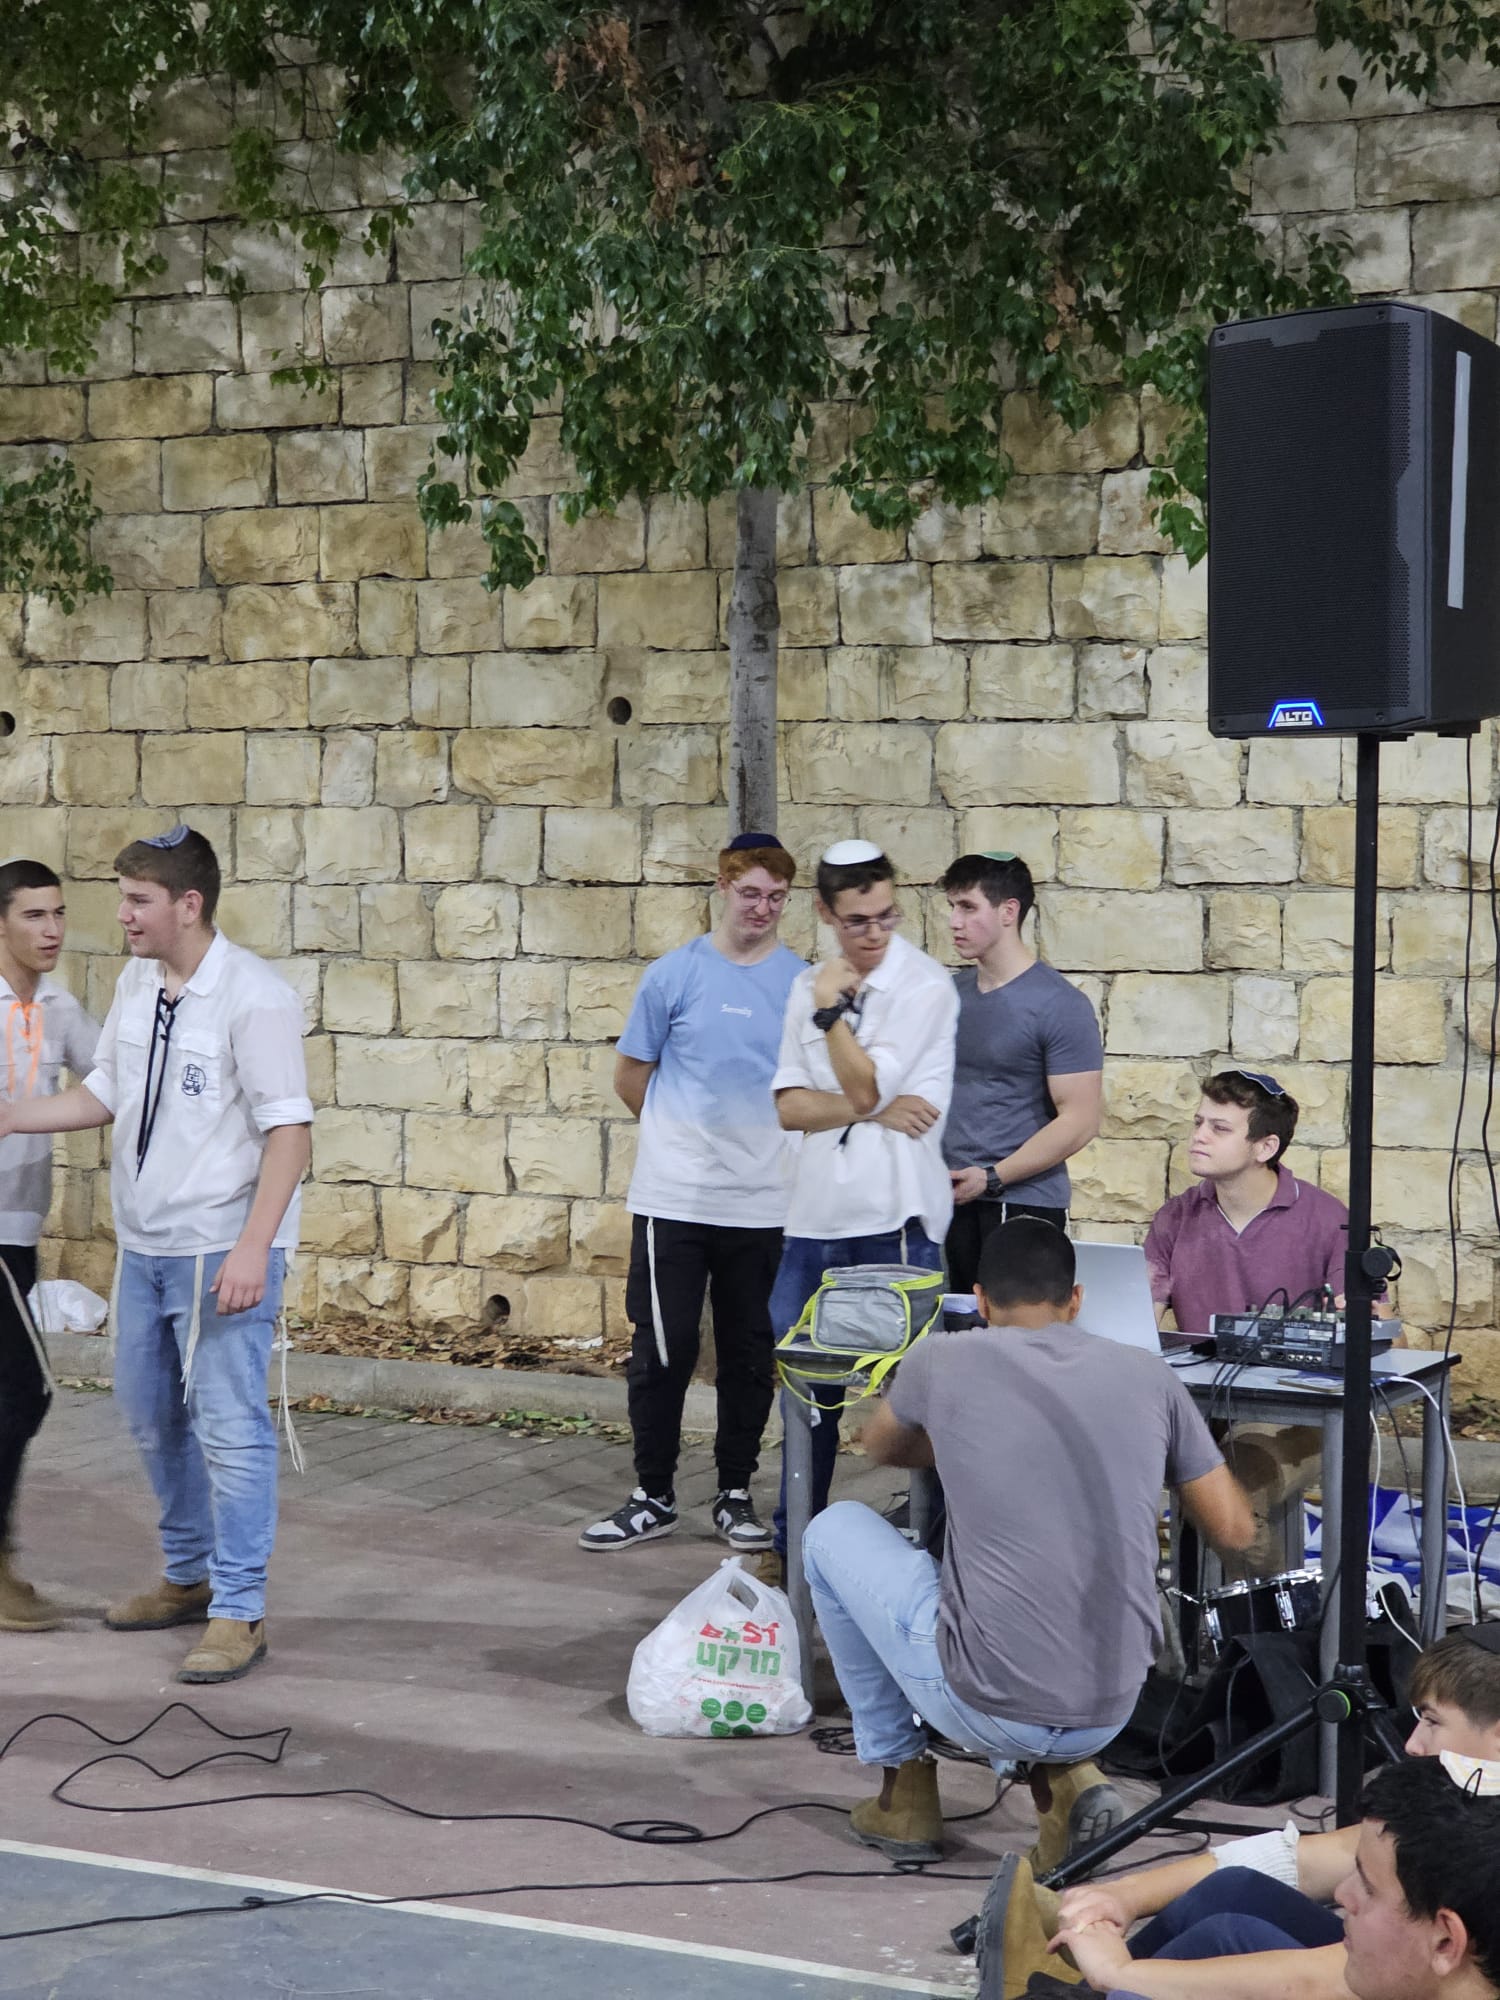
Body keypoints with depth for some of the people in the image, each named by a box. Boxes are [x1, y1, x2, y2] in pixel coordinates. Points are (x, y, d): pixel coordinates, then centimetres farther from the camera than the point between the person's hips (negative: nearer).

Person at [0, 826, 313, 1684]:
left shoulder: (255, 998, -17)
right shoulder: (136, 983, 8)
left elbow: (289, 1130, -18)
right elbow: (104, 1095, 16)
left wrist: (252, 1248, -24)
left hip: (221, 1250, -8)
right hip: (145, 1243, 8)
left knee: (227, 1427, -6)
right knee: (152, 1413, 18)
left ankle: (239, 1613, 3)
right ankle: (190, 1578, 34)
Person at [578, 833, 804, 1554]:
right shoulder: (675, 974, -1)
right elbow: (630, 1076, 7)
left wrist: (755, 1140, 8)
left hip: (762, 1204, 2)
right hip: (674, 1198, -2)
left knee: (750, 1356, 9)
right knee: (661, 1352, 1)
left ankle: (735, 1495, 20)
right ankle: (653, 1498, 12)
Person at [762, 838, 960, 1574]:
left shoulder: (925, 986, -6)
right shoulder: (810, 986, 10)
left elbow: (867, 1085, -13)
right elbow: (789, 1106, 1)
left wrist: (831, 1010, -5)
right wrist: (875, 1109, -11)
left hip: (893, 1217, -5)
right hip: (816, 1215, 6)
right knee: (808, 1382, 14)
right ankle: (796, 1538, 26)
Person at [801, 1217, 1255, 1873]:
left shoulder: (943, 1360, -2)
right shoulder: (1147, 1375, 3)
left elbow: (880, 1447, 21)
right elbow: (1234, 1530, 11)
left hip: (983, 1708, -4)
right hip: (1110, 1715, 4)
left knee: (834, 1530, 21)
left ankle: (904, 1787, 25)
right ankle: (1065, 1774, 13)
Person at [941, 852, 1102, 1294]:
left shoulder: (1060, 1005, -8)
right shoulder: (952, 993, 12)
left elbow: (1079, 1121, -12)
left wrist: (990, 1178, -14)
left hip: (1023, 1204, -6)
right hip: (950, 1199, 6)